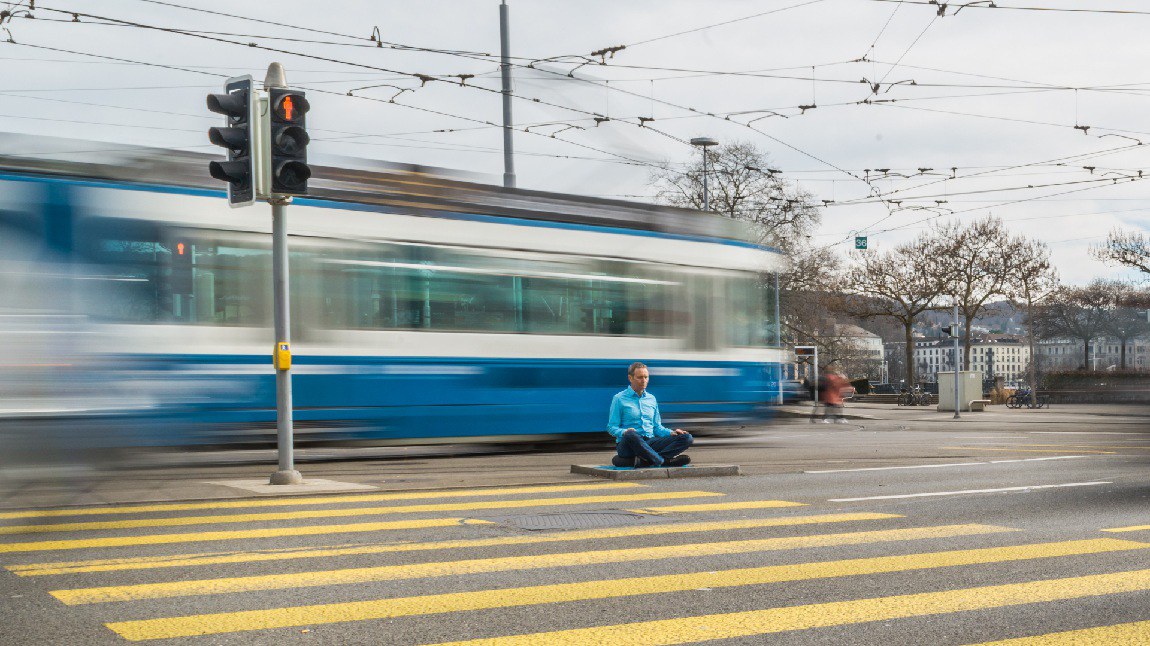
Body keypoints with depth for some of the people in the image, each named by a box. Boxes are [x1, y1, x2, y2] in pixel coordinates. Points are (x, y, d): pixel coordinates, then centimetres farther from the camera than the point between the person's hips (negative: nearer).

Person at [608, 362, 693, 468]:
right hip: (627, 444, -6)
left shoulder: (651, 399, 21)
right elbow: (611, 427, 0)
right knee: (631, 436, -42)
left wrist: (671, 433, 3)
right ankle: (664, 461, -31)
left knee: (687, 438, -15)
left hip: (650, 443, 6)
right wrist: (624, 432, -22)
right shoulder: (619, 399, 5)